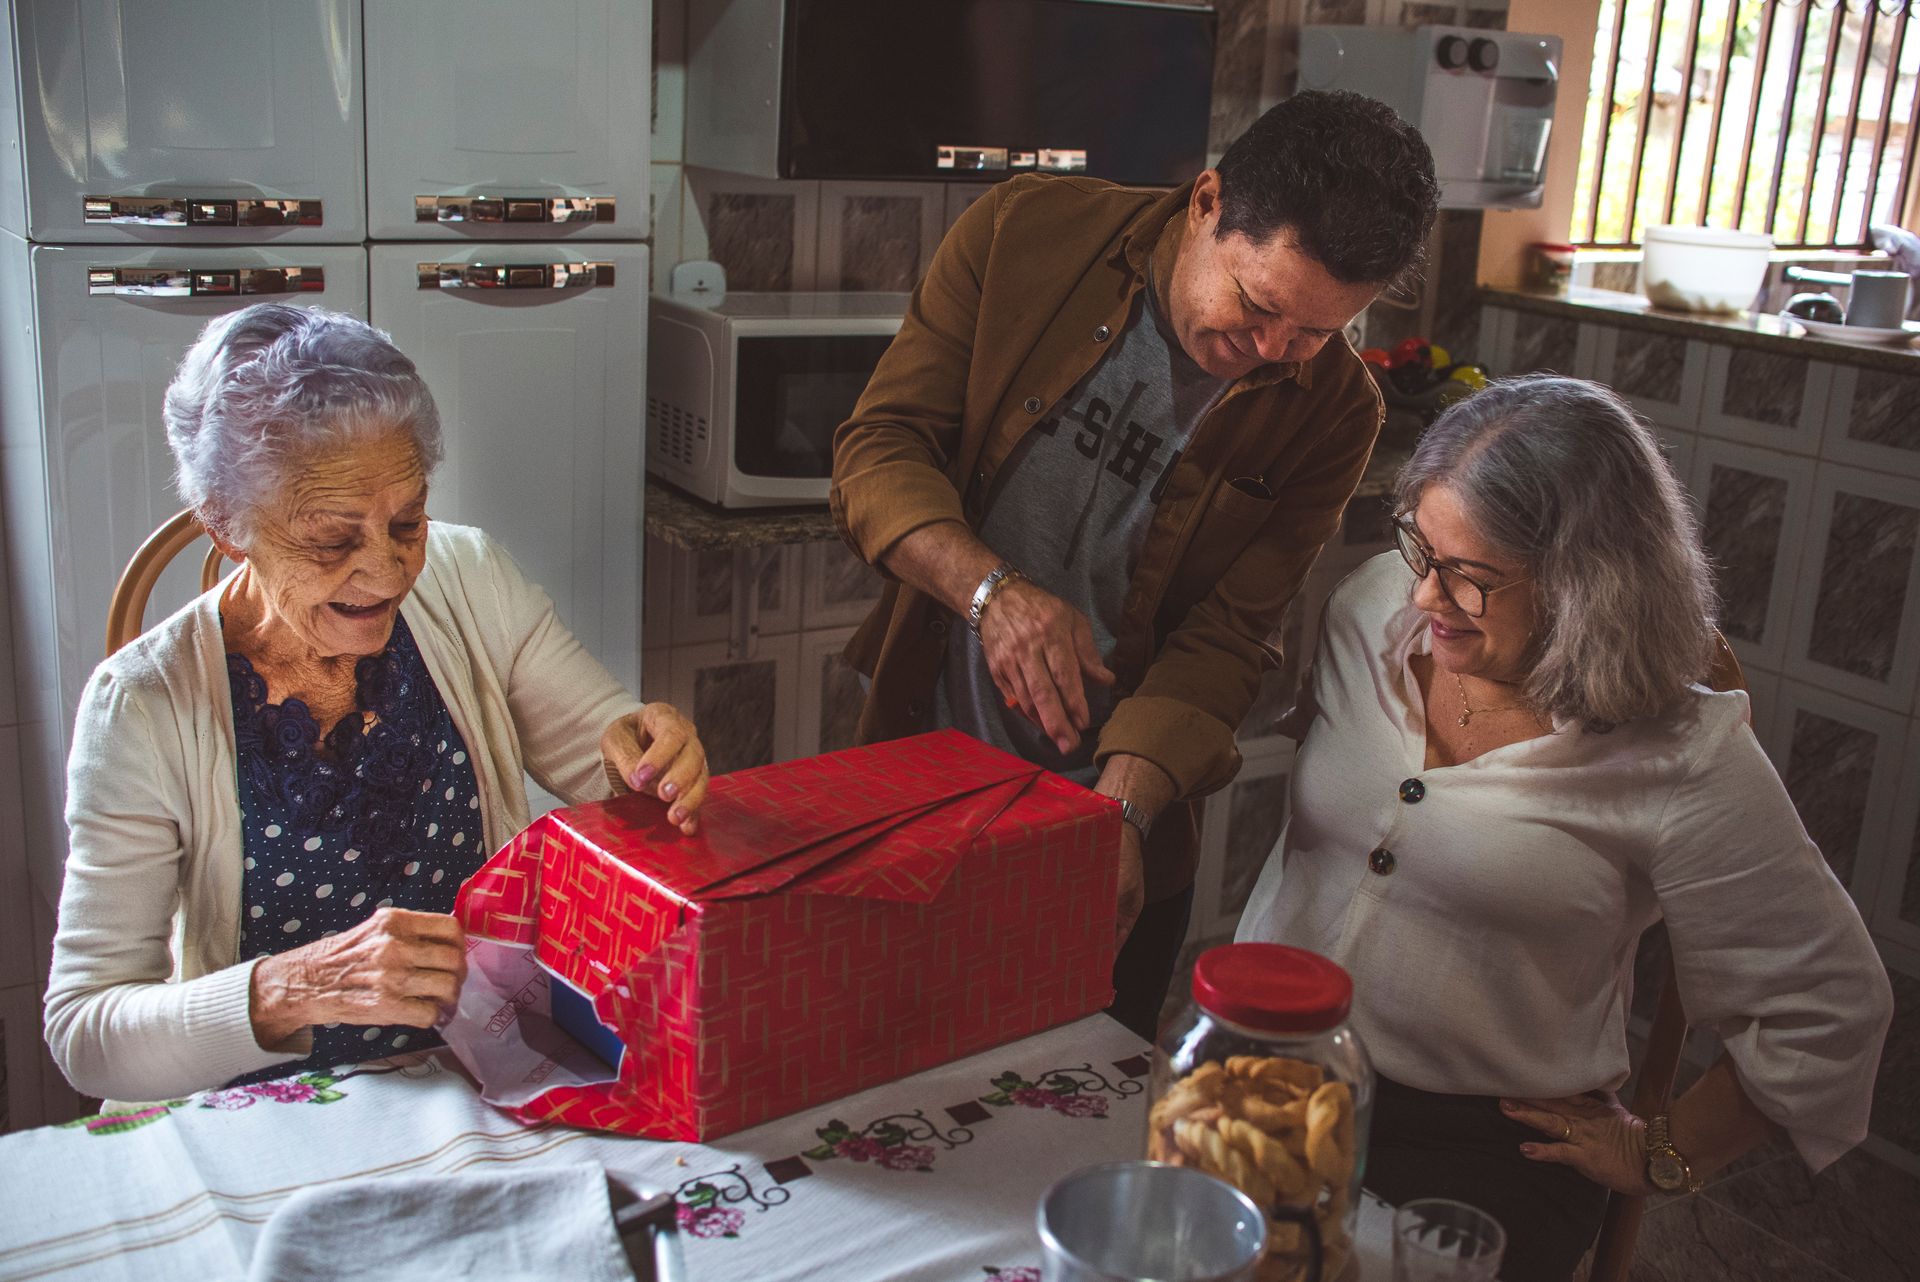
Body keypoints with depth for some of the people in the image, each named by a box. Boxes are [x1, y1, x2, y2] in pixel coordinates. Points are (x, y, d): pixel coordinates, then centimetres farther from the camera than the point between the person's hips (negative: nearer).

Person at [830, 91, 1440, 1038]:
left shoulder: (1331, 411, -11)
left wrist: (1122, 808, -27)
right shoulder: (1025, 232, -12)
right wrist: (993, 589, -30)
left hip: (1121, 817, 0)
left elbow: (1225, 639, -12)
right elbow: (877, 449, -13)